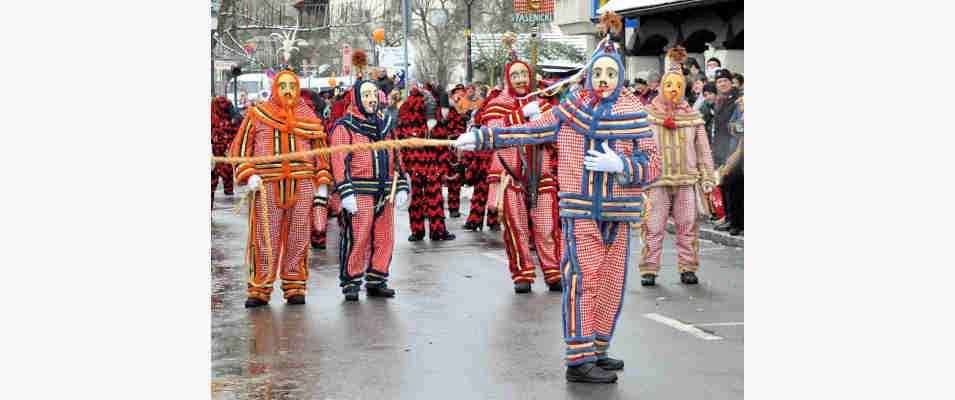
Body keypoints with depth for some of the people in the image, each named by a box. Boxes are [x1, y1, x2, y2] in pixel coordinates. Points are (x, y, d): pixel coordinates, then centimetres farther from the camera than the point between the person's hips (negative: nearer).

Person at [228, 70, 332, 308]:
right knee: (264, 239, -4)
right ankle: (259, 291, 3)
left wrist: (322, 185, 9)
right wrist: (248, 176, -5)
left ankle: (295, 289, 13)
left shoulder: (310, 118, 14)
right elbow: (239, 149, 10)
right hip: (266, 187, -2)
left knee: (298, 240, 4)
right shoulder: (256, 115, 8)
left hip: (302, 187, 2)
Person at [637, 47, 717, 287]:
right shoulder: (648, 115, 4)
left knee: (687, 227, 5)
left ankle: (687, 267, 15)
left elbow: (703, 150, 14)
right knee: (653, 228, -1)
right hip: (656, 181, -2)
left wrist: (707, 177, 9)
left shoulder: (693, 117, 11)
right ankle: (649, 270, 6)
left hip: (686, 181, 2)